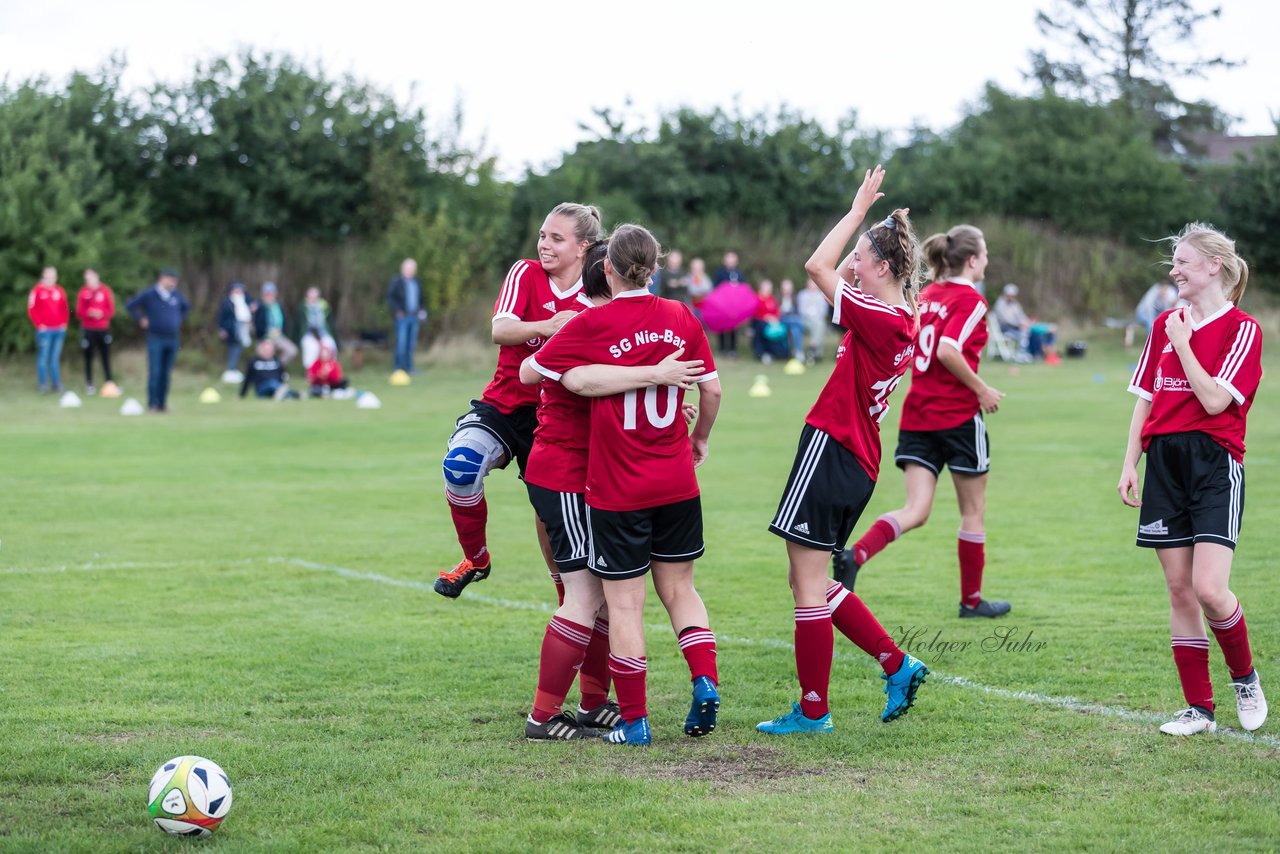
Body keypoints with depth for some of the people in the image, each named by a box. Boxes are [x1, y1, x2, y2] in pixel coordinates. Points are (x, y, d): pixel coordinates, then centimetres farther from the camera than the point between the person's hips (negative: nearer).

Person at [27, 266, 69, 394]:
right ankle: (43, 385, -5)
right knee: (43, 357, -7)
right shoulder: (37, 290, -3)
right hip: (44, 330, -5)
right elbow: (31, 309, -5)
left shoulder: (60, 291, 12)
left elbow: (65, 309, 17)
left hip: (59, 330, 5)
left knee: (55, 358, 9)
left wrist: (64, 323, 5)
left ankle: (56, 383, 13)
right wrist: (39, 324, -11)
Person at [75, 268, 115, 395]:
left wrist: (102, 313, -15)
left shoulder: (105, 291, 3)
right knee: (88, 358, 2)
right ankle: (89, 384, 6)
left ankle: (109, 383, 4)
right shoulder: (83, 292, 3)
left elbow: (111, 310, 3)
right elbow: (79, 312, 0)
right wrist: (89, 313, -18)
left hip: (103, 329, 0)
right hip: (88, 329, 0)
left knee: (106, 357, 0)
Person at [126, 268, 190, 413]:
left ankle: (163, 404, 12)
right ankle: (152, 404, -6)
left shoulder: (176, 295, 9)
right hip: (156, 339, -5)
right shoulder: (149, 294, -6)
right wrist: (141, 320, -2)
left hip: (172, 340, 5)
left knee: (167, 374, 6)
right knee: (155, 372, -9)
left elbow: (187, 306, 29)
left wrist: (179, 320, 17)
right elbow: (130, 306, -1)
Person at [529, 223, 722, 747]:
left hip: (616, 488, -4)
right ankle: (705, 679, 0)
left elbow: (531, 372, -3)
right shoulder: (681, 319, 0)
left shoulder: (592, 325, -11)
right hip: (677, 484, 4)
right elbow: (712, 390, 4)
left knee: (624, 603, 3)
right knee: (679, 588, 17)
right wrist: (699, 439, 21)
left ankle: (633, 720, 6)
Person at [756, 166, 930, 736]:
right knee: (810, 582, 16)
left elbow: (817, 266, -18)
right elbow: (834, 275, 25)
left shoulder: (879, 320, -16)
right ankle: (897, 665, 16)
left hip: (831, 451, -10)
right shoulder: (901, 321, 11)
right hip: (856, 461, 10)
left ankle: (813, 711, 4)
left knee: (808, 585, -2)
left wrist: (859, 209, -10)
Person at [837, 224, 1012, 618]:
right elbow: (948, 350, -24)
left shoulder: (925, 296, 11)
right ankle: (972, 599, 21)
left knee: (915, 511, 0)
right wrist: (981, 390, -12)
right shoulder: (970, 301, -11)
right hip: (959, 415, -6)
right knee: (973, 510, 11)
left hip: (917, 415, 6)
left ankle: (854, 555, -26)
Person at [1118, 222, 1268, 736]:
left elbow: (1216, 400, -15)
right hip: (1165, 462, 6)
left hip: (1215, 464, -6)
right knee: (1179, 589, 4)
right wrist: (1130, 464, 9)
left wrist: (1183, 345, -11)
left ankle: (1244, 677, 12)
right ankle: (1199, 708, 10)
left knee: (1209, 589, -15)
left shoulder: (1242, 329, -5)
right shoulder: (1165, 325, 13)